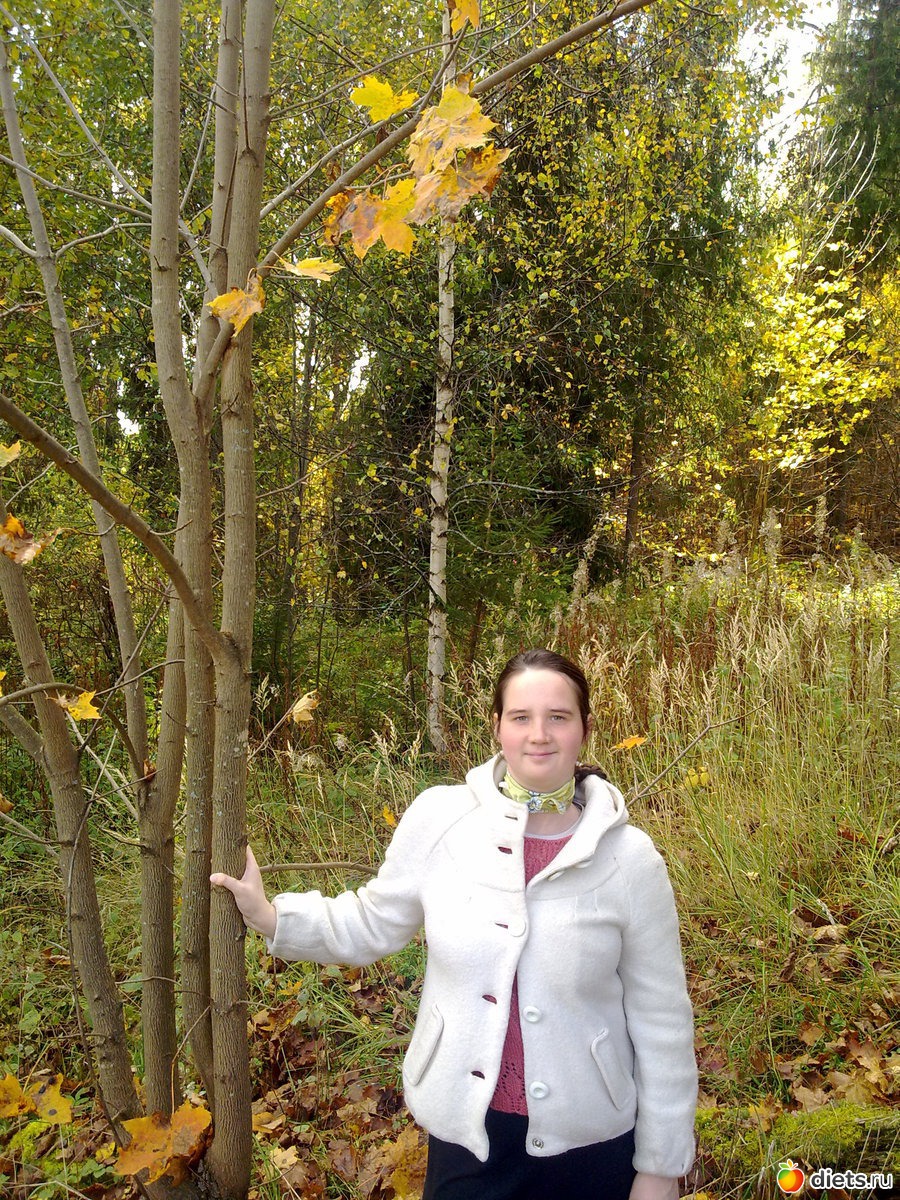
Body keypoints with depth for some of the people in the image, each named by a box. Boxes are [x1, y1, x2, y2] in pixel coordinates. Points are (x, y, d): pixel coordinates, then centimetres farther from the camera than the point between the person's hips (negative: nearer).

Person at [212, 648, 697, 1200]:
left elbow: (662, 1023, -5)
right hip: (465, 1129, 1)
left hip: (591, 1144, 0)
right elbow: (372, 926, 2)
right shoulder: (439, 818, -13)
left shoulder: (630, 859, -14)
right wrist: (271, 915, -10)